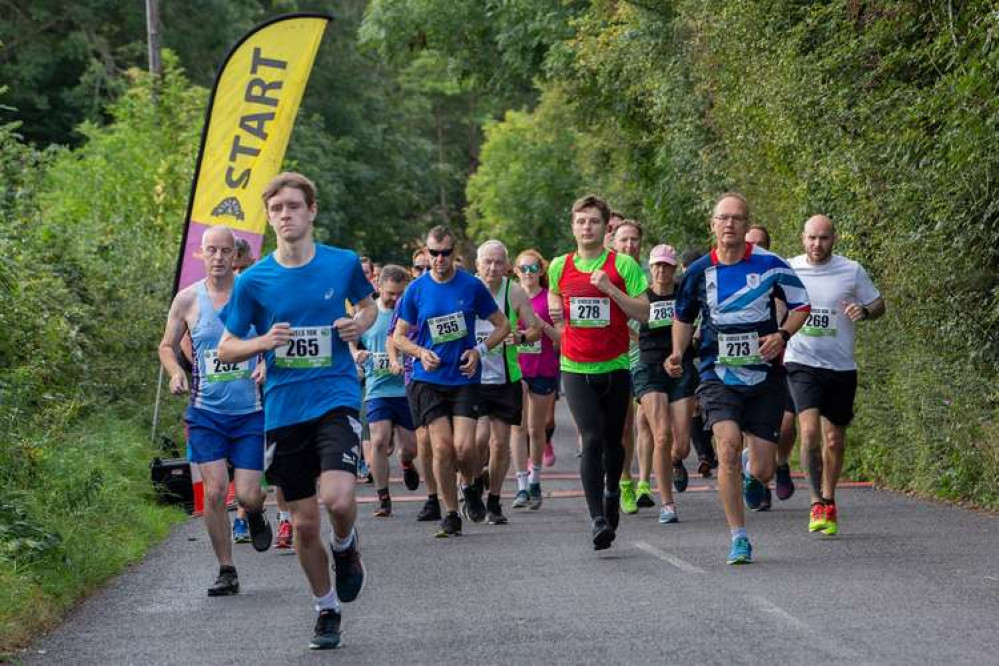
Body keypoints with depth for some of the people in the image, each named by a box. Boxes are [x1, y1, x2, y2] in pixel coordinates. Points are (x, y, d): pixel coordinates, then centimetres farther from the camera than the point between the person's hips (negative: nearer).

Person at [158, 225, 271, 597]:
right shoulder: (187, 299, 1)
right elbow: (167, 345, 13)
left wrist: (268, 364, -14)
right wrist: (175, 372, -6)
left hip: (250, 412, -1)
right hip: (206, 412, 1)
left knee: (247, 495, -5)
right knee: (214, 491, -7)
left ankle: (254, 516, 34)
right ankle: (226, 571, 7)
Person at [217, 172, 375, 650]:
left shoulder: (344, 264, -1)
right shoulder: (253, 281, -1)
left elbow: (368, 305, 20)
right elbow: (225, 349, 6)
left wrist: (360, 323, -3)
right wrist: (263, 342, -14)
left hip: (336, 399, -2)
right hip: (283, 409, 2)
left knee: (338, 498, -24)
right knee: (304, 523, 6)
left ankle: (345, 548, 11)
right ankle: (327, 610, 27)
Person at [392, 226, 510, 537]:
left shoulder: (471, 286, -1)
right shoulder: (416, 290, 2)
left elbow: (502, 325, 8)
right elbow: (399, 336, 11)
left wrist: (479, 350, -6)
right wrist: (421, 353, -8)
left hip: (464, 379, -1)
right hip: (428, 381, 1)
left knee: (464, 447, -12)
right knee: (442, 447, -6)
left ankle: (471, 488, 20)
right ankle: (451, 514, 7)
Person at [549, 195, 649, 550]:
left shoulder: (623, 265, -4)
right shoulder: (559, 266, 5)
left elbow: (643, 312, -8)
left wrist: (609, 289, -18)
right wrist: (554, 307, 3)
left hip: (615, 367, 0)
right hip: (575, 368, 0)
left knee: (613, 440, 11)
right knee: (592, 439, -14)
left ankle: (612, 492, 42)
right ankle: (597, 518, -15)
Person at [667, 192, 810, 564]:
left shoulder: (770, 265, -5)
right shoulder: (698, 272, 1)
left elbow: (801, 304, 7)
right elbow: (683, 316, 18)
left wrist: (783, 335, -11)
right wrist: (678, 354, 3)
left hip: (764, 378, 0)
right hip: (718, 377, 0)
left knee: (763, 471, -2)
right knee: (728, 444, -23)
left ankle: (751, 470, 40)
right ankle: (739, 538, -12)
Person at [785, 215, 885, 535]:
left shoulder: (852, 271, -1)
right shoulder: (787, 270, 1)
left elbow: (879, 305, 8)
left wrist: (864, 312, -14)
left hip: (841, 367, 1)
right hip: (802, 364, -1)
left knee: (834, 439, 8)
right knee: (810, 430, -19)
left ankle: (829, 501, 26)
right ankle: (817, 502, -13)